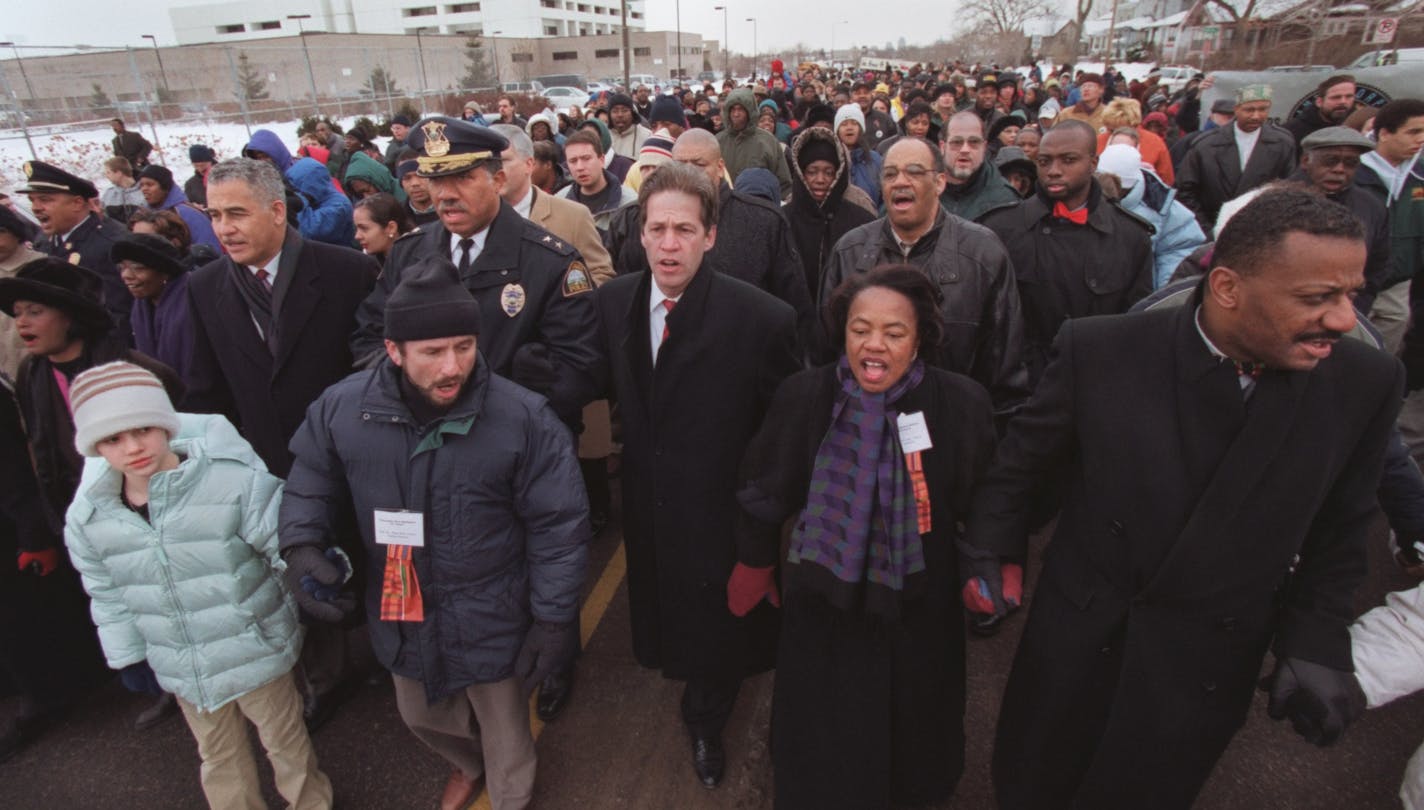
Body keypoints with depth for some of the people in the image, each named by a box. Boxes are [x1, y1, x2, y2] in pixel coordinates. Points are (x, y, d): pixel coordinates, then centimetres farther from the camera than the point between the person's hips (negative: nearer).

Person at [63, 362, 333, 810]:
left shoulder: (235, 482, -25)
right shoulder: (89, 517, -6)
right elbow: (108, 595, 8)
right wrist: (129, 656, 12)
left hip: (255, 649, -4)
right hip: (180, 667, 4)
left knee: (285, 740, 18)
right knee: (218, 756, 26)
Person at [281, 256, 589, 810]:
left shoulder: (523, 419, -26)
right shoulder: (341, 408, -15)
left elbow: (558, 525, -17)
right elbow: (310, 484, 5)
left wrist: (552, 619, -14)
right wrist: (301, 544, -13)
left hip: (493, 621, -4)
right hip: (399, 615, 5)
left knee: (504, 733, 22)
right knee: (420, 715, 33)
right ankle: (467, 765, 69)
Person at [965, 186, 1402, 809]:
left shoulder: (1366, 382, -12)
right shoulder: (1099, 351, -19)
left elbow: (1337, 530, 0)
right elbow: (1023, 456, -6)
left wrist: (1316, 642, -5)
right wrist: (986, 548, -5)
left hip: (1209, 663, 1)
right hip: (1077, 635, -1)